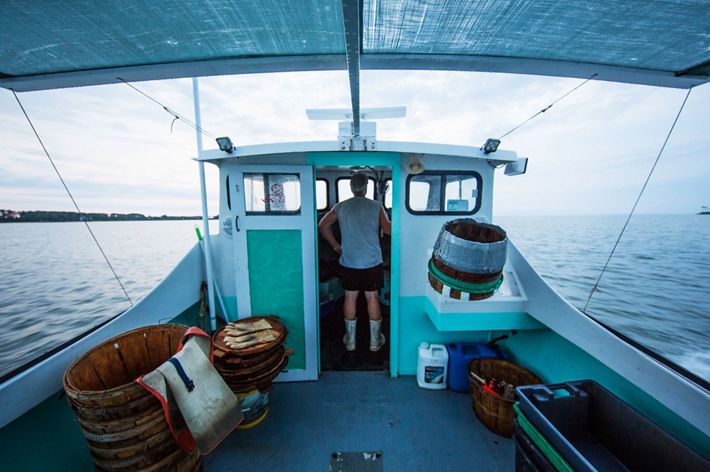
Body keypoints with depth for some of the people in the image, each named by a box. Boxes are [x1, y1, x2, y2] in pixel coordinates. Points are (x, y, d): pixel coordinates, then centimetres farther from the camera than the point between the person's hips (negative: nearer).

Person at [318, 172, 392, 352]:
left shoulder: (340, 207, 1)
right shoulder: (376, 206, -3)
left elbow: (322, 225, 0)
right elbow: (388, 229, -9)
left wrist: (335, 245, 9)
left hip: (349, 262, 1)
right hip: (372, 261, -1)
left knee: (350, 298, 13)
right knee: (372, 298, 11)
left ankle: (350, 339, 26)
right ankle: (375, 340, 25)